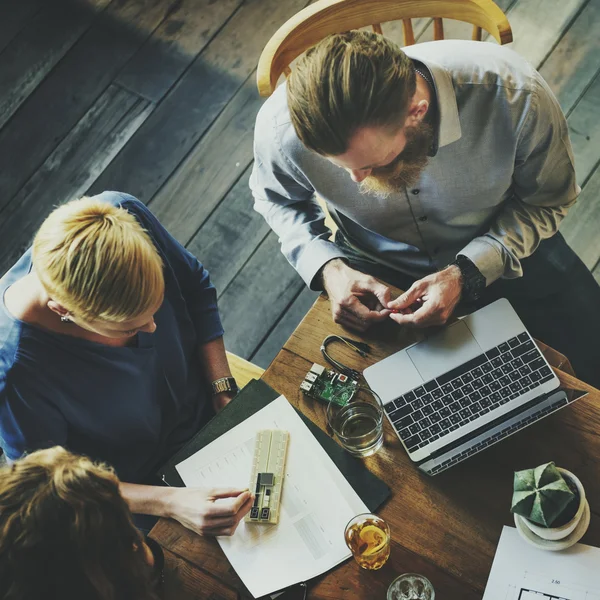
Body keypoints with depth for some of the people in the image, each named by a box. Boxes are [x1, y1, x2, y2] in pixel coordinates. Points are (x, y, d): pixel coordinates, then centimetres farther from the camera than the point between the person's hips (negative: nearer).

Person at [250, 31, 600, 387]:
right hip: (373, 272, 0)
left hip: (503, 250, 1)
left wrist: (467, 274, -26)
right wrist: (327, 268, -22)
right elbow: (278, 198, -4)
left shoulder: (517, 95, -32)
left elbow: (547, 199, -12)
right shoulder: (282, 127, -29)